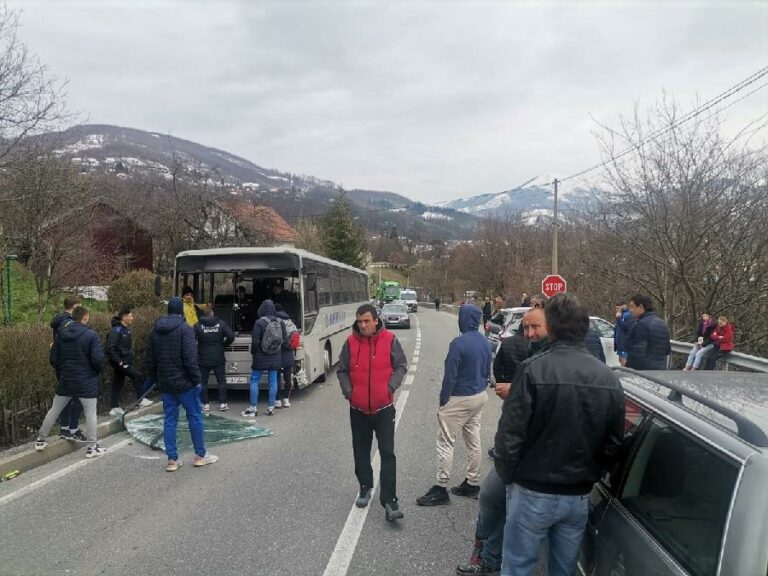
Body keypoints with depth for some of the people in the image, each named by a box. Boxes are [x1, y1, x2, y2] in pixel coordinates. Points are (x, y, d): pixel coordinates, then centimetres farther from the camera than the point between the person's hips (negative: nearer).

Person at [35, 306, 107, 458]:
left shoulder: (60, 334, 2)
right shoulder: (91, 335, -14)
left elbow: (53, 359, 5)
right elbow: (98, 359, -19)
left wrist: (61, 374, 20)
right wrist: (97, 371, 3)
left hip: (65, 381, 5)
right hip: (86, 382, -5)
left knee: (54, 411, 20)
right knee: (90, 414, 3)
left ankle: (41, 440, 31)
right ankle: (93, 447, 6)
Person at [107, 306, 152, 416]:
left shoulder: (126, 329, 11)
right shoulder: (116, 330, -16)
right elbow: (110, 348, -21)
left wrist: (129, 360, 12)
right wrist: (119, 361, -21)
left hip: (126, 361, 9)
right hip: (120, 362, -9)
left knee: (117, 384, 13)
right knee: (138, 376, -7)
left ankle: (115, 408, 20)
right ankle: (141, 399, 5)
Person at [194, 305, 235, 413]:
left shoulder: (197, 326, -8)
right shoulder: (222, 324, -4)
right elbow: (231, 336, -9)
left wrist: (197, 350, 2)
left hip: (203, 360, -1)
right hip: (218, 359, 1)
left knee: (203, 382, 9)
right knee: (221, 381, 12)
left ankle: (205, 404, 9)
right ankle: (223, 403, 12)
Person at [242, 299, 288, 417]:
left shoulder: (259, 322, -13)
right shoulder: (280, 322, 1)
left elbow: (255, 341, -13)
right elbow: (285, 341, 2)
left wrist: (253, 352, 5)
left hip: (260, 358, -4)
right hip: (275, 359, 4)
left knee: (254, 381, 6)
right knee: (273, 382, 9)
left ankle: (253, 409, 7)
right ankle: (271, 408, 13)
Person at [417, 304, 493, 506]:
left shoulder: (459, 343, -22)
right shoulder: (485, 342, 3)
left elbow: (450, 375, -19)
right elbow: (487, 371, 12)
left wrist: (443, 400, -9)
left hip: (460, 399, -8)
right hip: (480, 397, 8)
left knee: (445, 441, 0)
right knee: (473, 440, 15)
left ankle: (441, 488, 5)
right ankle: (472, 484, 25)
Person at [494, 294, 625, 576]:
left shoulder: (534, 370, -19)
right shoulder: (609, 378, -1)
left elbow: (510, 433, -17)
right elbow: (614, 443, 3)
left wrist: (508, 476, -1)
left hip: (533, 493, -5)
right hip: (579, 497, 5)